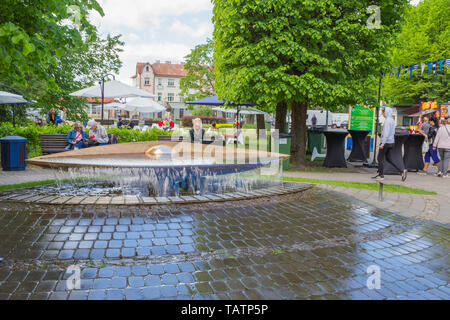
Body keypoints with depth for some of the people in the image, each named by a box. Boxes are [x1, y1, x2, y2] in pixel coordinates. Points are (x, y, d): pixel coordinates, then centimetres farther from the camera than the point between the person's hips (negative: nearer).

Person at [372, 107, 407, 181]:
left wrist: (382, 143, -22)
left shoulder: (387, 120, -15)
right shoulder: (392, 120, 15)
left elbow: (386, 133, -21)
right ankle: (402, 171, 6)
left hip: (386, 142, -9)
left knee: (380, 158, 0)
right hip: (391, 142, 9)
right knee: (389, 159, 13)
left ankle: (381, 176, 3)